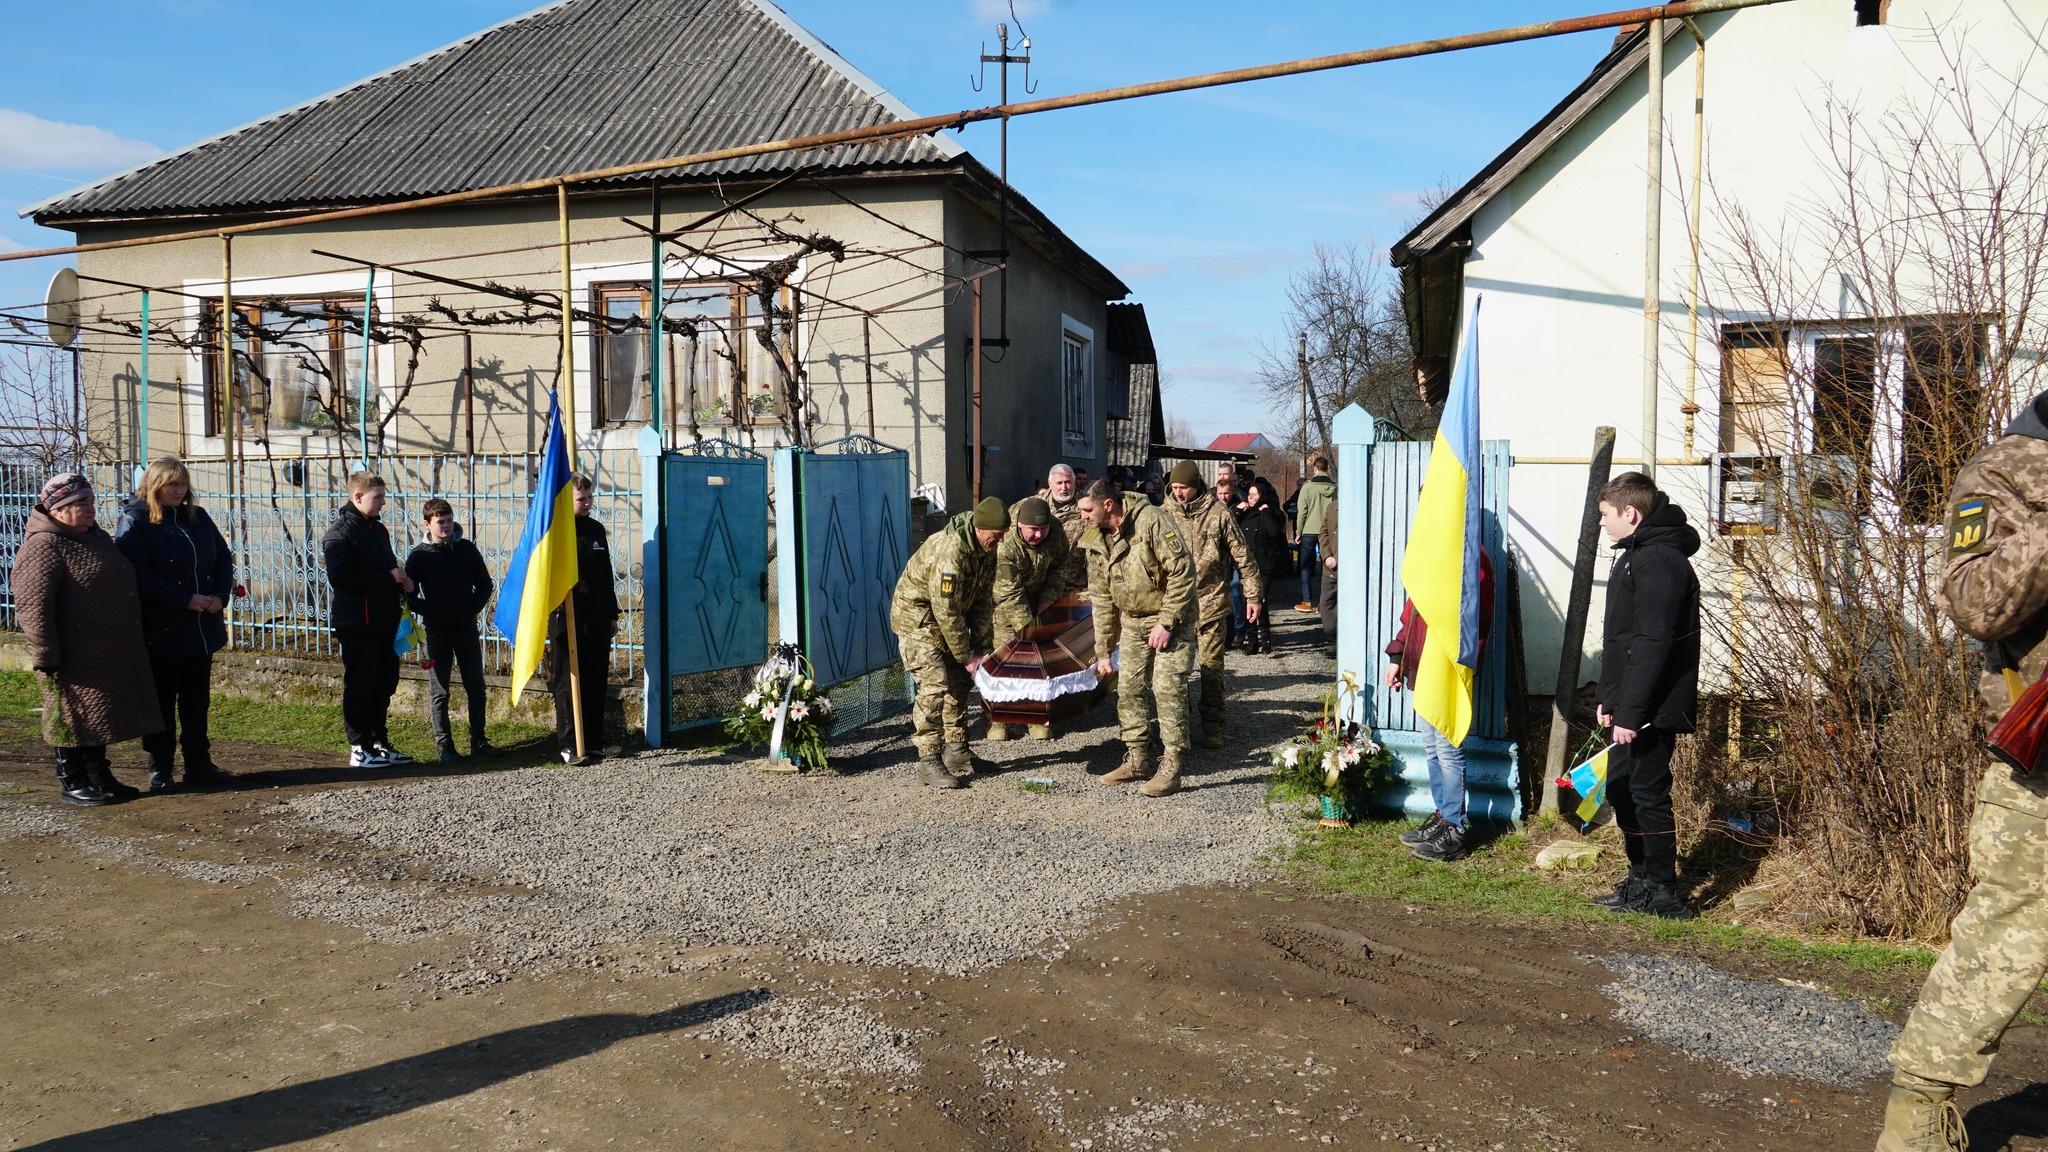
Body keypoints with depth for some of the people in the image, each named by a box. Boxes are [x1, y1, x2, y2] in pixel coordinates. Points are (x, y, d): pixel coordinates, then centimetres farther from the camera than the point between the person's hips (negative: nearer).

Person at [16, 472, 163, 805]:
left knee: (97, 719, 16)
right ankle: (72, 784, 13)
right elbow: (32, 607, -20)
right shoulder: (43, 547, -15)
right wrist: (46, 658, -22)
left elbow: (120, 587, 26)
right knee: (73, 719, 2)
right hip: (76, 661, -9)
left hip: (110, 657, 9)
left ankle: (99, 777, 26)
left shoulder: (97, 537, 15)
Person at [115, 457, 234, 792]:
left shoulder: (197, 517, 10)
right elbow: (138, 575, -17)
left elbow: (224, 557, 13)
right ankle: (160, 769, 13)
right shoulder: (134, 522, -8)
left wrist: (221, 595, -4)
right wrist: (186, 600, -20)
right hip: (161, 632, -5)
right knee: (162, 702, 3)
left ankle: (199, 762, 20)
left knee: (197, 700, 12)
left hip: (201, 629, 5)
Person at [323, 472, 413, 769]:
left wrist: (401, 581, 4)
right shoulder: (340, 533, -11)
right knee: (360, 685, -2)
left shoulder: (377, 529, 16)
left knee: (385, 683, 12)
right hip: (357, 623, -9)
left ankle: (379, 743, 21)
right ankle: (359, 749, 4)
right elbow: (340, 577, -21)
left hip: (384, 620, 9)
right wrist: (389, 578, -20)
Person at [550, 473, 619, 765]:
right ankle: (570, 745, 4)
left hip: (597, 617, 6)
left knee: (597, 681, 8)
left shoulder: (596, 529, 14)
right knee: (568, 682, 0)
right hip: (566, 617, -5)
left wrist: (612, 614, 18)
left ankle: (594, 742, 16)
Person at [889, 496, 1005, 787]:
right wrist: (966, 656, -23)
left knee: (959, 683, 12)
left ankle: (957, 752, 23)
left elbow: (984, 598, 2)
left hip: (949, 617, 9)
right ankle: (929, 763, -16)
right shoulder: (949, 552, -33)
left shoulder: (986, 548, -5)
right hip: (918, 618, -9)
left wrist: (981, 646, -5)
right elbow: (946, 611, -30)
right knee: (935, 686, -18)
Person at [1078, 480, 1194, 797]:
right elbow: (1102, 598, 8)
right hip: (1132, 620, 7)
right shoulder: (1097, 542, 1)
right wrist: (1103, 651, 8)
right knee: (1129, 688, 7)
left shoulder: (1152, 522, -22)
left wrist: (1167, 622, -23)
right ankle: (1137, 760, 19)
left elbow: (1182, 572, -23)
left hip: (1171, 618, -7)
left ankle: (1170, 769, -6)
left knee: (1167, 688, -11)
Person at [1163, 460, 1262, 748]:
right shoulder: (1165, 514, 5)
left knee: (1211, 667, -1)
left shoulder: (1218, 514, -2)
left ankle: (1213, 728, 7)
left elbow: (1242, 555, 2)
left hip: (1211, 603, -3)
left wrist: (1254, 594, 1)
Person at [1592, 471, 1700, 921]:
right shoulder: (1636, 555, 16)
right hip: (1631, 706, 11)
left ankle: (1663, 892, 7)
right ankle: (1642, 879, 28)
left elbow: (1652, 644, -24)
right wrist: (1610, 699, 21)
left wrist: (1630, 712, -25)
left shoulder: (1660, 562, -18)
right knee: (1621, 788, 16)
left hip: (1652, 709, -11)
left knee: (1648, 793, -3)